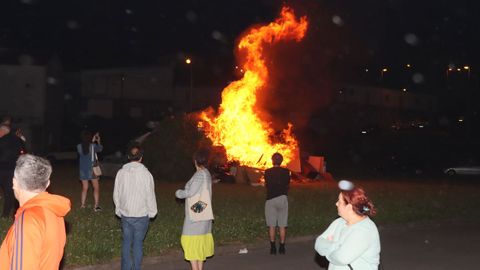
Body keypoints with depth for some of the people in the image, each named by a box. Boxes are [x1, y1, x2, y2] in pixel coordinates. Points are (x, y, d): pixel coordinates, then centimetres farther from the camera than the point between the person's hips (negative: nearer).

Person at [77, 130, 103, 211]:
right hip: (92, 169, -3)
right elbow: (100, 149, 9)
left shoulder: (79, 147, -7)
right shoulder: (93, 146, -13)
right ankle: (96, 206, 2)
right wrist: (98, 141, 23)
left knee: (85, 188, 13)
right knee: (96, 187, 7)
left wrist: (92, 142, 18)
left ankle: (82, 205, 14)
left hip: (83, 170, 3)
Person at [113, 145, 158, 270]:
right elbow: (150, 195, -8)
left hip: (125, 214, 3)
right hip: (141, 214, -2)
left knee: (126, 242, 14)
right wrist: (152, 211, 5)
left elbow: (116, 194, 4)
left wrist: (118, 209, 18)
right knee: (138, 242, 6)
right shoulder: (146, 174, -13)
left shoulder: (121, 172, -4)